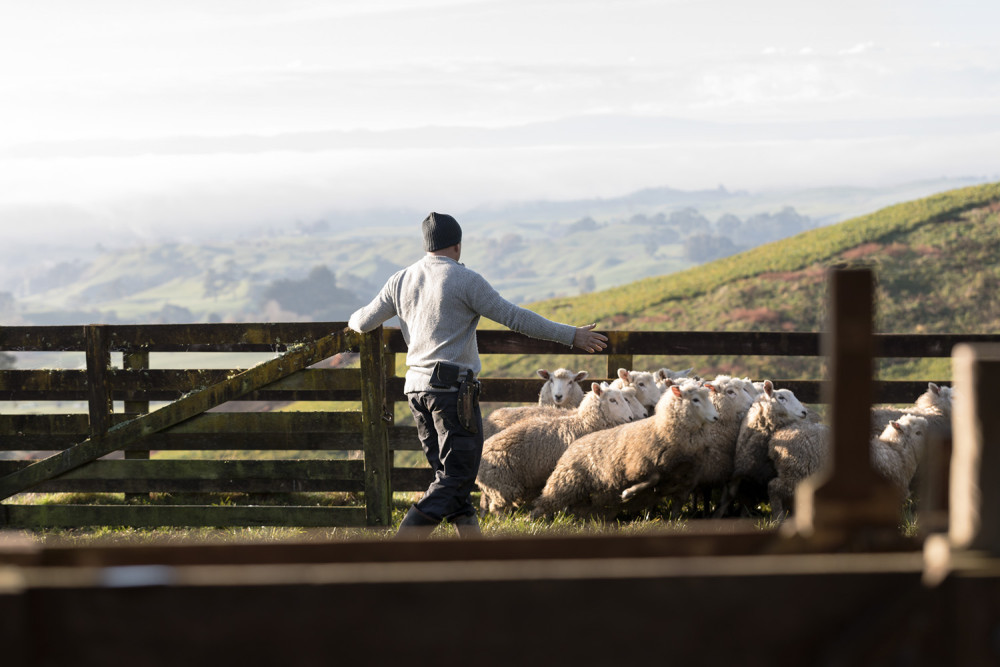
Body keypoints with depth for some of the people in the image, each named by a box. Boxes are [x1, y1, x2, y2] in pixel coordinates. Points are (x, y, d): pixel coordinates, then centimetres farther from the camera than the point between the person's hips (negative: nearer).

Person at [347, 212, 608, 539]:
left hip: (418, 387, 7)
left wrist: (355, 320, 45)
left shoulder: (401, 281, 9)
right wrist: (571, 336, -4)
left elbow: (364, 321, 19)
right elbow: (515, 318, -11)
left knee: (449, 474, 13)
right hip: (453, 389, -7)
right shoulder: (465, 280, -9)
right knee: (456, 478, -5)